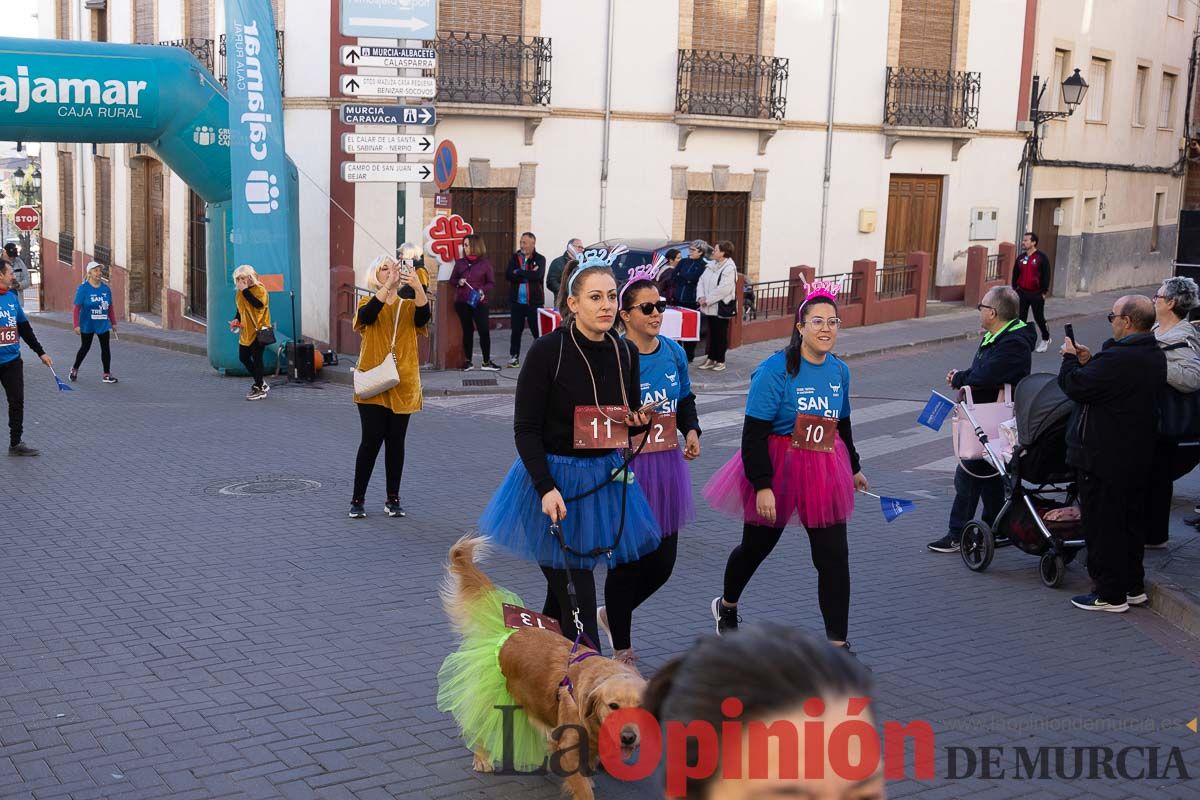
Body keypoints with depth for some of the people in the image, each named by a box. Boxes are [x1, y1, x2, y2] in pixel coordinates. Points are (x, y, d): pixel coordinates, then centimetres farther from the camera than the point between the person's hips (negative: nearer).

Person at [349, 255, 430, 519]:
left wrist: (418, 287, -34)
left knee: (396, 441, 6)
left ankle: (393, 499, 16)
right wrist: (389, 285, -35)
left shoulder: (408, 305, 6)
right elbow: (368, 314, -23)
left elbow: (424, 316, -16)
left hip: (403, 386, 2)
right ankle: (358, 499, 7)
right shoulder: (368, 304, 2)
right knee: (372, 440, -5)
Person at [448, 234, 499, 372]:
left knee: (484, 330, -7)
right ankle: (468, 361, 15)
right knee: (467, 330, 8)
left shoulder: (485, 263, 0)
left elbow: (491, 282, 2)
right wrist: (458, 282, -10)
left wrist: (483, 290, -16)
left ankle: (487, 362, 3)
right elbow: (452, 280, 12)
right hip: (462, 302, 2)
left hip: (479, 302, -2)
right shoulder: (460, 263, 6)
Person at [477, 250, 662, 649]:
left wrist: (640, 422, -10)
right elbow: (525, 428, -13)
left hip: (604, 477, 6)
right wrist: (546, 488, -21)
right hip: (553, 476, -5)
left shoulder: (625, 353, 1)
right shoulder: (547, 351, -14)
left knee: (566, 584, 16)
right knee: (571, 585, -3)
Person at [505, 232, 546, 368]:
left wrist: (519, 273, -11)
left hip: (534, 301, -3)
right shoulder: (515, 257, 7)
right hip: (516, 300, 3)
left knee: (537, 330, -1)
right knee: (516, 330, 8)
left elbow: (538, 275, -19)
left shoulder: (540, 259, -2)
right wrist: (528, 275, -13)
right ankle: (514, 356, 18)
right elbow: (508, 275, -6)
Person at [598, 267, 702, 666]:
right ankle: (622, 650, 22)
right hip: (627, 467, -6)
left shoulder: (674, 352, 5)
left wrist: (691, 430, 2)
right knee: (627, 560, 4)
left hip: (666, 467, 6)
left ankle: (611, 614, 39)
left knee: (663, 562, 11)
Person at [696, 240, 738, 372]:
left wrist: (707, 300, -18)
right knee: (711, 333, 14)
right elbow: (701, 281, 10)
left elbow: (723, 289, -23)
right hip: (709, 307, 7)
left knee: (720, 335, 2)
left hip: (721, 308, -7)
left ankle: (720, 361, 12)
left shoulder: (729, 268, -15)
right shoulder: (711, 265, 10)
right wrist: (701, 297, -6)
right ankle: (711, 359, 23)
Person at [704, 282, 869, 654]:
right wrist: (762, 486, -24)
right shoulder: (776, 370, -16)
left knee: (834, 557, -2)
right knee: (756, 547, 14)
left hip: (824, 475, 5)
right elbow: (754, 434, -18)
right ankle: (726, 606, 43)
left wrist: (854, 467, 30)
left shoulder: (840, 371, 4)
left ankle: (838, 641, 6)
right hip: (777, 470, -4)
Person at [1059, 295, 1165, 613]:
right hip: (1138, 457, 9)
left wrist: (1070, 358, -3)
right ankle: (1133, 586, 29)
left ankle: (1110, 594, 7)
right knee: (1130, 521, 19)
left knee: (1102, 526, 1)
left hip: (1103, 459, -9)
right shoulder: (1155, 357, 7)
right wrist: (1088, 361, 5)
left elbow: (1076, 386, -20)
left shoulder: (1117, 358, -25)